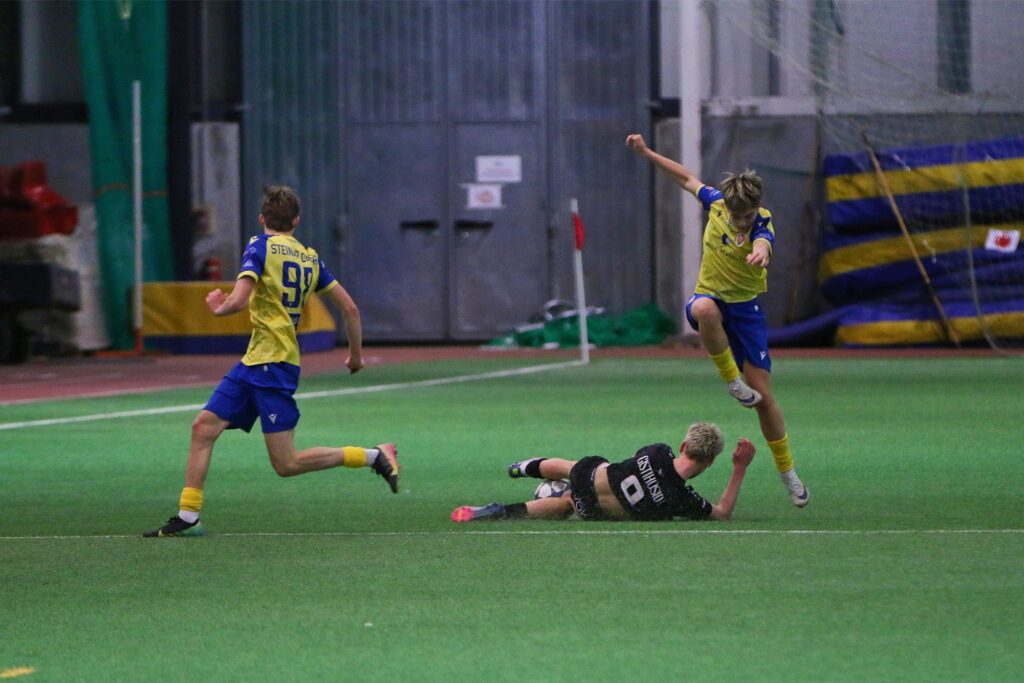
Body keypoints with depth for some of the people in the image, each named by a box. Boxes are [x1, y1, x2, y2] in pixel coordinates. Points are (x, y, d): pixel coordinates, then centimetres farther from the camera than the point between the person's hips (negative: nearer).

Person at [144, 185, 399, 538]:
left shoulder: (260, 247, -8)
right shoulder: (310, 257, 13)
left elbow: (238, 301, -19)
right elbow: (350, 308, 12)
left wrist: (218, 307, 3)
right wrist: (356, 354, 25)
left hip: (272, 366, -8)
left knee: (286, 464, -7)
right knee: (204, 426, 7)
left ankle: (374, 456, -4)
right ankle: (187, 517, 6)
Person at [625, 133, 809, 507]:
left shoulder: (762, 223, -20)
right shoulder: (716, 203, -9)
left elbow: (762, 246, -46)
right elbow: (687, 178, 12)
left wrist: (760, 253, -70)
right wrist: (647, 153, 12)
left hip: (745, 309, -2)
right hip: (711, 298, 2)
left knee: (762, 395, -4)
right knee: (705, 309, -40)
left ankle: (788, 472, 14)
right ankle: (732, 379, -19)